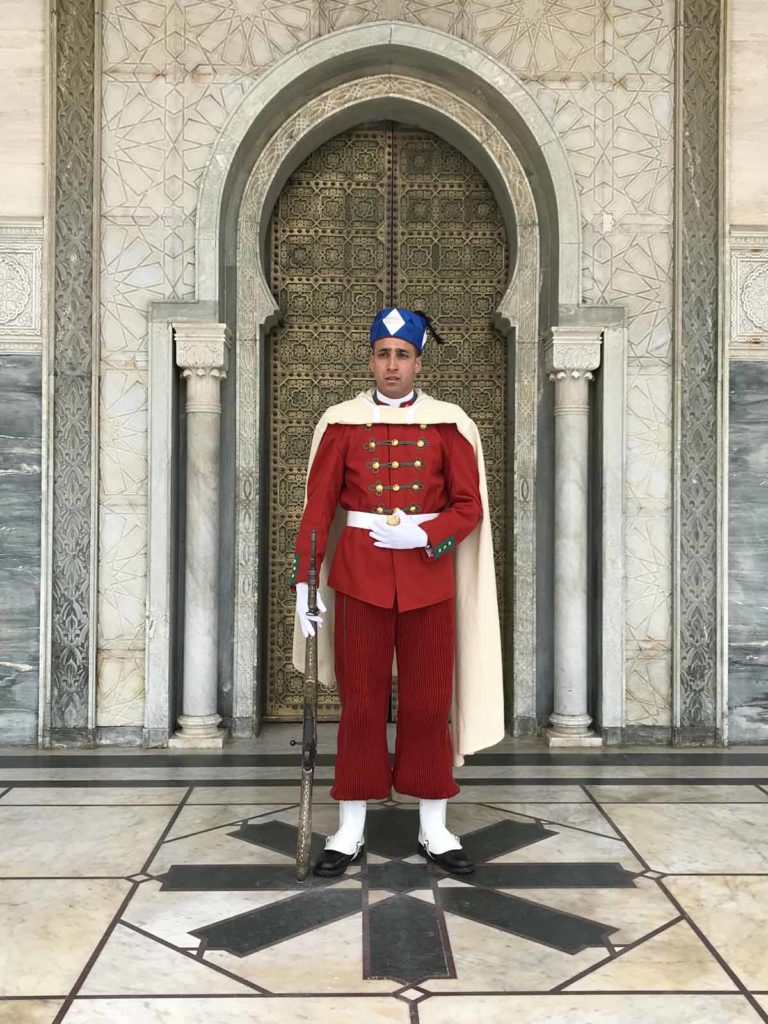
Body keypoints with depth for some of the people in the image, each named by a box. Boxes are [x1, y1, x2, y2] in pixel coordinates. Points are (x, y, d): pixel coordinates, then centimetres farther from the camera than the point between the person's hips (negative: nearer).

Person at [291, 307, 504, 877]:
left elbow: (470, 507, 0)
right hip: (359, 575, 0)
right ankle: (351, 829, 18)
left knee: (429, 702, 6)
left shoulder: (448, 423, 1)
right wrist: (305, 582, -5)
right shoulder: (342, 422, 2)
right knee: (361, 702, 5)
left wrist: (422, 536, -17)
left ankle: (435, 830, 20)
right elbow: (318, 507, 1)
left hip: (429, 575, 0)